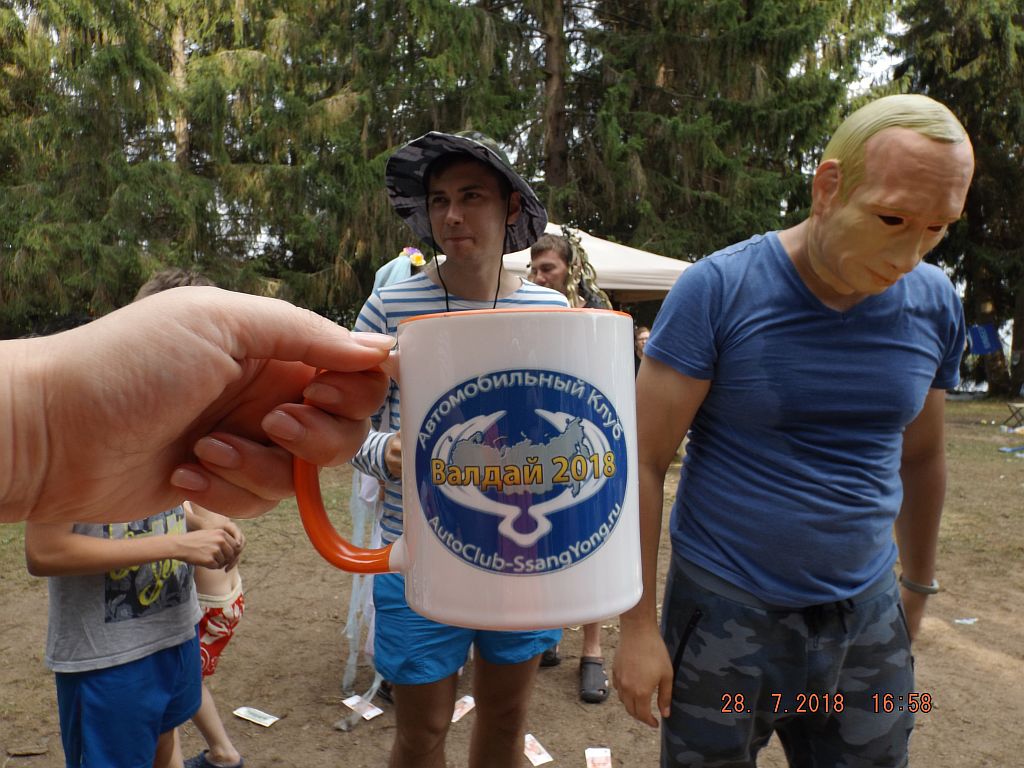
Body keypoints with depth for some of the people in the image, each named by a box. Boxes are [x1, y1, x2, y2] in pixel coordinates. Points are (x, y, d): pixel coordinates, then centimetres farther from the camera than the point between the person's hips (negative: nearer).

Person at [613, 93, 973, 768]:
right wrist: (638, 626, -13)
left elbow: (921, 457, 12)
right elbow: (643, 461, -16)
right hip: (725, 614, -3)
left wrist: (919, 585, 21)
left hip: (869, 622, 4)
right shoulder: (716, 290, -17)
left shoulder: (936, 305, -2)